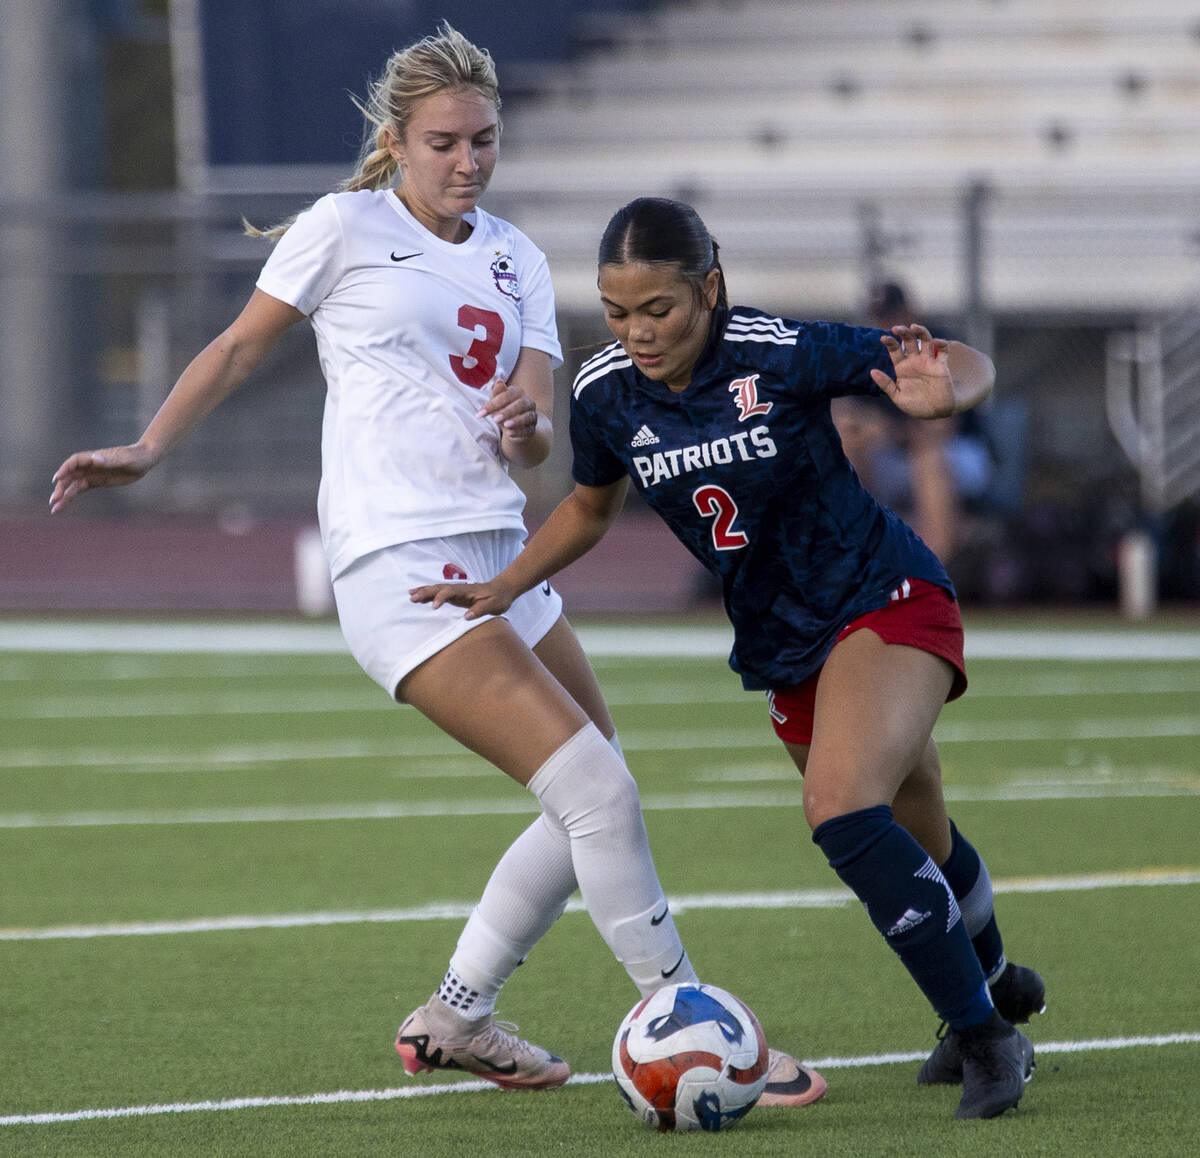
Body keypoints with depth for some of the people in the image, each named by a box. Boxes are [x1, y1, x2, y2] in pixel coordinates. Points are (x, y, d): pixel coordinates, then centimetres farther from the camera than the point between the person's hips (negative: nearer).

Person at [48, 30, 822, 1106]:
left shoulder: (514, 257, 15)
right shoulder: (346, 227, -1)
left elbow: (536, 442, 7)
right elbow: (241, 345, 10)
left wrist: (525, 423, -15)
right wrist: (149, 449, 3)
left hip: (498, 556, 8)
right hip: (399, 565, -8)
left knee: (598, 801, 10)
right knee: (597, 792, -17)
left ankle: (456, 1017, 24)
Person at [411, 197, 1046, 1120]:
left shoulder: (782, 355, -24)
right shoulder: (605, 393, -9)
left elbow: (971, 367, -16)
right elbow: (591, 507, 14)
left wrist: (942, 392, -38)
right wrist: (504, 587, 1)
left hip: (886, 600, -6)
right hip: (783, 644, 6)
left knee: (842, 809, -28)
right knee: (920, 845, 17)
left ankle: (989, 1039, -17)